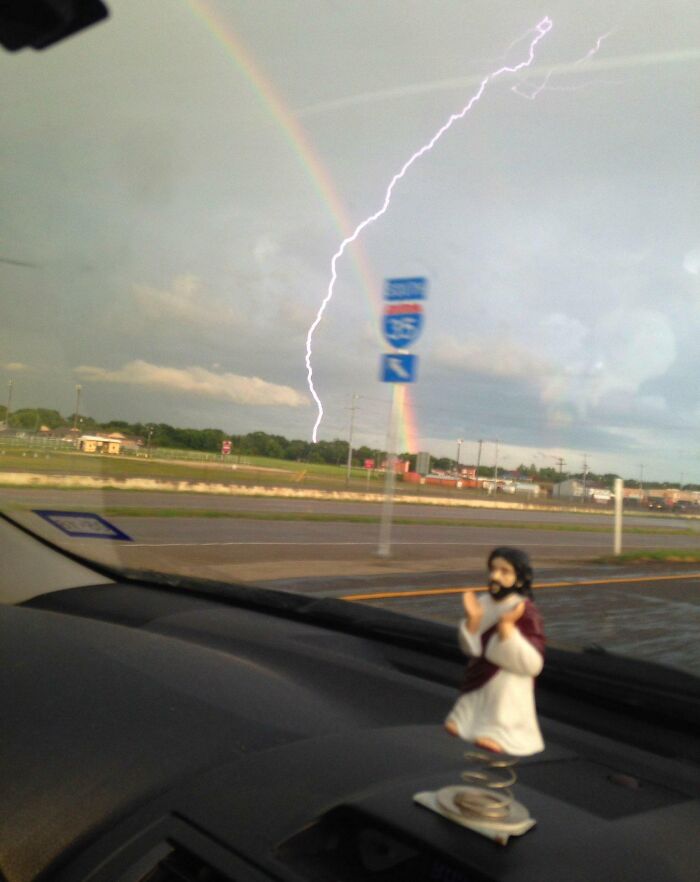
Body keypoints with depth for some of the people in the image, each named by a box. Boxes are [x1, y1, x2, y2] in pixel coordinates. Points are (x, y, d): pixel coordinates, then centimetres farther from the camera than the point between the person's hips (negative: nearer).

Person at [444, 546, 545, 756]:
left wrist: (507, 627, -33)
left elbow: (532, 664, -24)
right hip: (479, 685, 6)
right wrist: (472, 619, -18)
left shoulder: (526, 612, -20)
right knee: (453, 728, 14)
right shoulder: (483, 603, -5)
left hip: (507, 690, -6)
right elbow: (471, 649, 0)